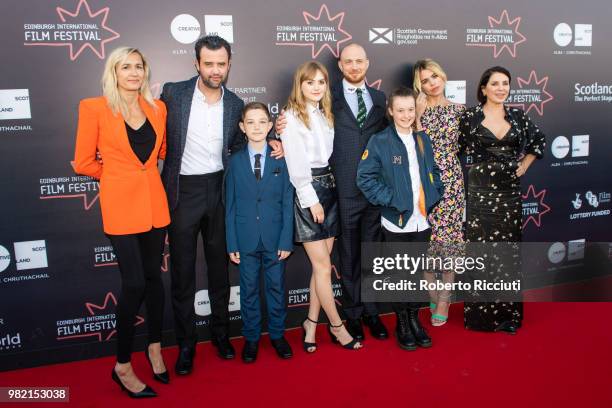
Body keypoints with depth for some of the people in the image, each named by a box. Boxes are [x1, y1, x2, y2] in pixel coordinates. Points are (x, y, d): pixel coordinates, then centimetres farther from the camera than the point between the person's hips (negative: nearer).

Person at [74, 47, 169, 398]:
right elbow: (84, 162, -2)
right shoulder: (94, 108, -6)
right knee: (134, 282, -4)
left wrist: (142, 172, 12)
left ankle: (155, 347, 32)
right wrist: (119, 175, 8)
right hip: (120, 204, -4)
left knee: (154, 276, 12)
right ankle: (123, 366, 14)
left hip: (154, 202, 4)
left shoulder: (157, 107, 6)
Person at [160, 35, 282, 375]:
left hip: (219, 190, 2)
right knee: (182, 271, 6)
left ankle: (220, 333, 32)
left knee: (219, 267, 14)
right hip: (183, 192, -2)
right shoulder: (173, 93, -6)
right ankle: (186, 343, 23)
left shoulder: (235, 104, 2)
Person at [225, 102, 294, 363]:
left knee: (276, 287, 11)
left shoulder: (281, 159, -1)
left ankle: (277, 334, 28)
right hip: (246, 239, 0)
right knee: (249, 289, 10)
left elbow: (288, 202, -1)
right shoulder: (235, 161, 1)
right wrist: (232, 243, -3)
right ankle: (251, 338, 26)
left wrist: (286, 240, -6)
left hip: (275, 238, 0)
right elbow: (230, 205, 1)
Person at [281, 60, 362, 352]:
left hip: (328, 188, 7)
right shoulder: (292, 117, -7)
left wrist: (328, 192, 0)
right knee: (323, 266, 0)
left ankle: (311, 323, 21)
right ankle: (337, 325, 15)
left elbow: (330, 155, 10)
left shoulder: (325, 114, 13)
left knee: (322, 264, 9)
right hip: (307, 192, -6)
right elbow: (296, 164, -12)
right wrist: (312, 200, -13)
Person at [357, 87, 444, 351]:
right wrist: (391, 199, -15)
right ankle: (402, 323, 23)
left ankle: (415, 318, 29)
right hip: (396, 221, -4)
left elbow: (434, 171, 17)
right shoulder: (379, 142, -8)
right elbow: (365, 177, -11)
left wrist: (434, 196, 2)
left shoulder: (423, 139, 8)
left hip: (422, 220, 4)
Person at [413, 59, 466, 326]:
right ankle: (430, 296, 23)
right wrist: (418, 113, -12)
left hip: (450, 181, 1)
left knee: (448, 239, 3)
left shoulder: (458, 110, 7)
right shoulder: (417, 109, 3)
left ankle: (444, 299, 17)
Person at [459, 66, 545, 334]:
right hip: (481, 190, -3)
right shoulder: (470, 117, -3)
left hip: (509, 190, 3)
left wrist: (524, 165, 11)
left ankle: (508, 312, 21)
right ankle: (481, 312, 12)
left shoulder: (518, 116, 6)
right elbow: (460, 148, 3)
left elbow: (539, 140, 20)